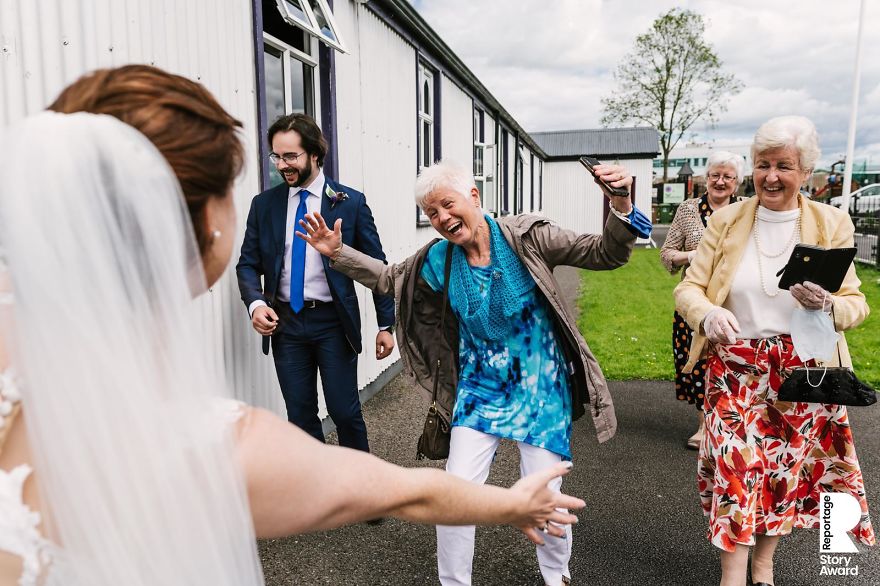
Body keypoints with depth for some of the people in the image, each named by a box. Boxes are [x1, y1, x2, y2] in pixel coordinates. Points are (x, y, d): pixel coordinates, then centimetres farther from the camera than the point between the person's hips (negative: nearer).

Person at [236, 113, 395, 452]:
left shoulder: (350, 202, -3)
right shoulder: (263, 204, 6)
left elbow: (376, 266, 0)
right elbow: (248, 263, 8)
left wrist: (385, 325, -2)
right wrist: (255, 303, -13)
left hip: (334, 322, -3)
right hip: (285, 322, 3)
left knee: (345, 411, 3)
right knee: (300, 414, 10)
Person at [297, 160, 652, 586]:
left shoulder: (526, 237, -14)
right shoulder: (438, 259, -4)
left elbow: (605, 254, -13)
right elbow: (387, 279, 13)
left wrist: (620, 209, -32)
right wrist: (337, 253, 3)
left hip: (539, 386, -2)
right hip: (480, 387, 3)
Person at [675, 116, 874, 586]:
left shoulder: (831, 224, -2)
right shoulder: (725, 220, -2)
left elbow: (856, 304, -1)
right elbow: (688, 288, -5)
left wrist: (828, 304, -25)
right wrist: (707, 314, -28)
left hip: (803, 371, 1)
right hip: (736, 366, -1)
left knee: (788, 467, 12)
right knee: (736, 465, -6)